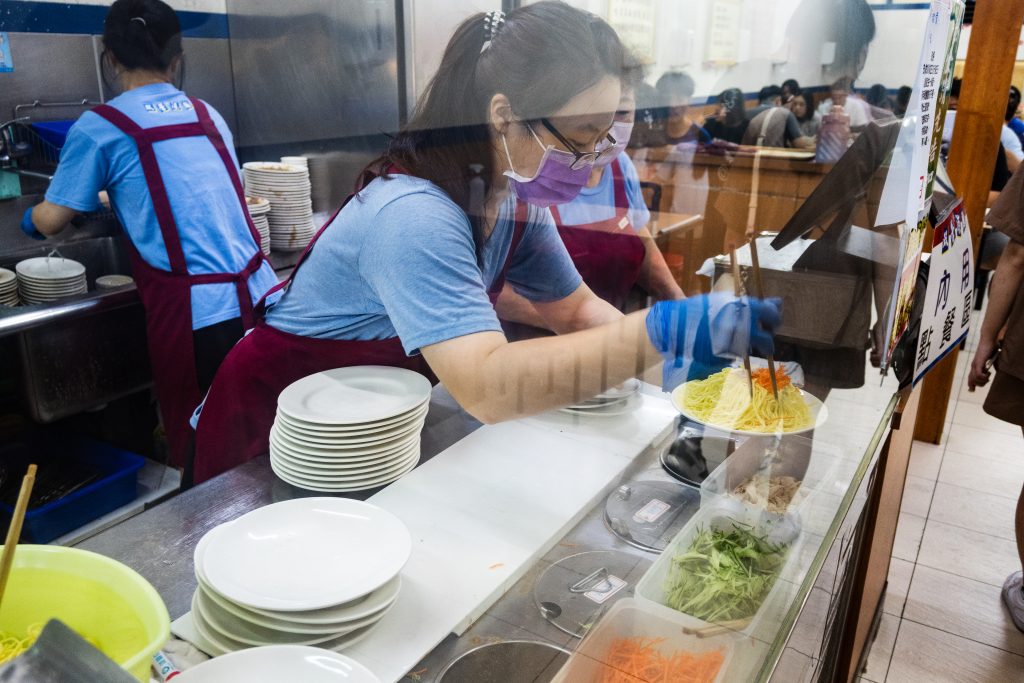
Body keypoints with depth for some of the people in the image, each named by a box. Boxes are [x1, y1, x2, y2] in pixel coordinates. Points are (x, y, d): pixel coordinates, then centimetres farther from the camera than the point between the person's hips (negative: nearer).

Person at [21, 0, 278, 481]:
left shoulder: (100, 127, 0)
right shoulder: (208, 116, 14)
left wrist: (32, 217, 29)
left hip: (193, 311, -4)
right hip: (258, 294, 5)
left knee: (198, 447, 9)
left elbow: (51, 222, 4)